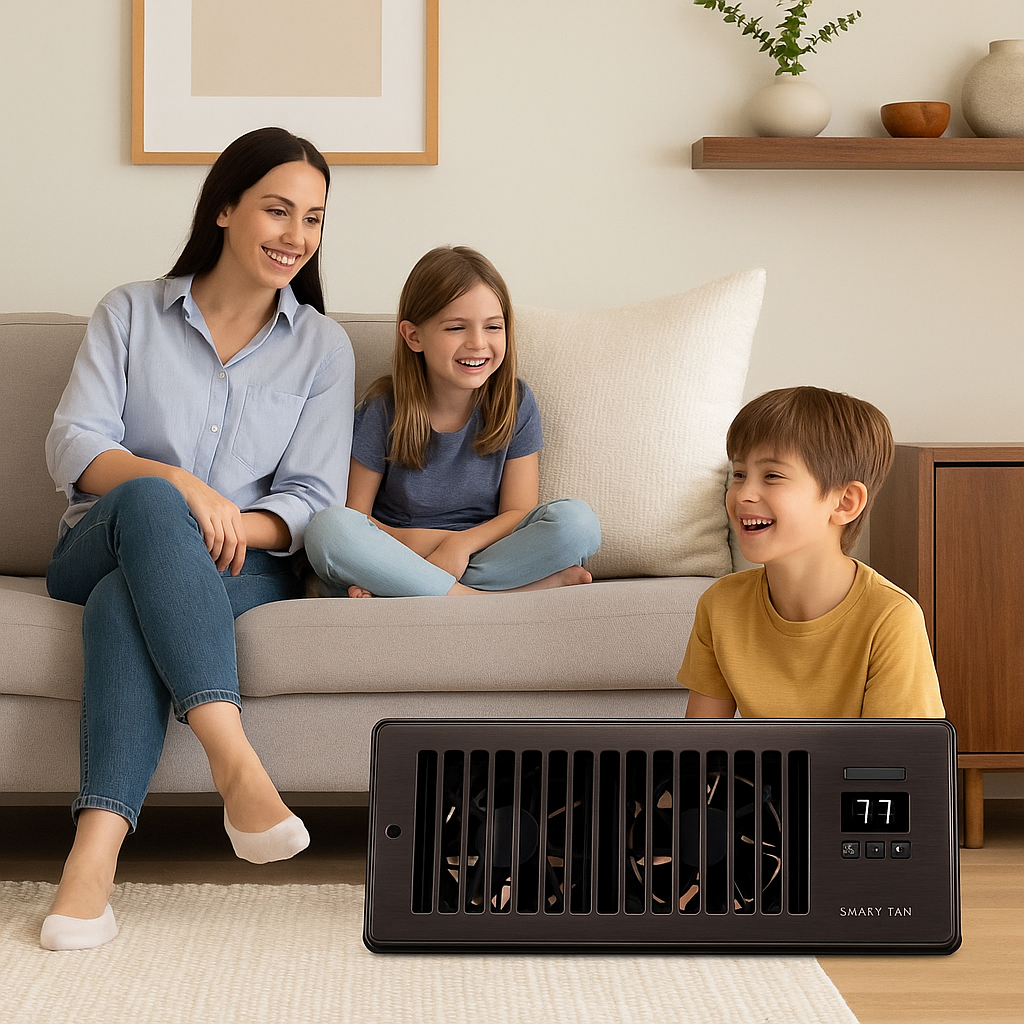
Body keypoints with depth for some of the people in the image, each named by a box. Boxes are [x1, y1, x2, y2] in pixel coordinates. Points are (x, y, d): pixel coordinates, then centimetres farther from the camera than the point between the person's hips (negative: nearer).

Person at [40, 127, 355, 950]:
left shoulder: (323, 348, 11)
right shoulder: (131, 313, 10)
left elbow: (314, 501, 3)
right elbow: (72, 449, -3)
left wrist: (227, 529, -18)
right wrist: (177, 485, -23)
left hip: (240, 568, 0)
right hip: (98, 551, 0)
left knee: (125, 602, -36)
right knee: (148, 500, -37)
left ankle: (96, 851, -50)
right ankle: (234, 759, -51)